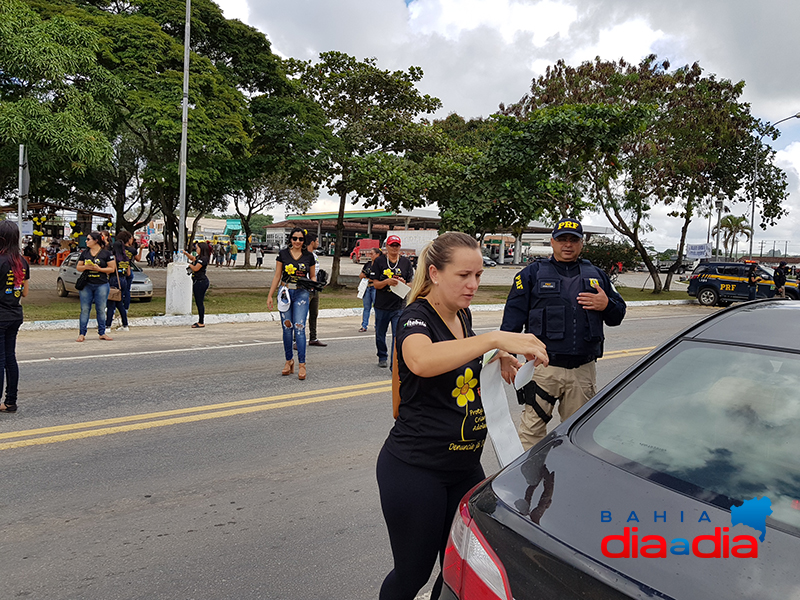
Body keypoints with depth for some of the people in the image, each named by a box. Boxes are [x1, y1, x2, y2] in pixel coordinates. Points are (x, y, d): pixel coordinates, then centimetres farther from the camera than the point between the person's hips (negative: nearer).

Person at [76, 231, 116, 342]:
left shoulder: (106, 253, 0)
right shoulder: (84, 253, 11)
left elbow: (112, 268, -2)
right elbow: (78, 267, 13)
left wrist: (100, 269, -15)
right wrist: (85, 267, -8)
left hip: (101, 285, -3)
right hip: (86, 285, 3)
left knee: (101, 309, 3)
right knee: (85, 309, 1)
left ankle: (102, 333, 13)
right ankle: (82, 334, 6)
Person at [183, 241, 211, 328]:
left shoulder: (203, 258, -17)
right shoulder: (199, 257, 14)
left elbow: (195, 268, -21)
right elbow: (192, 258, 34)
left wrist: (190, 265, -1)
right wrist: (186, 253, 18)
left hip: (200, 281, -11)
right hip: (198, 281, 11)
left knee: (200, 302, -6)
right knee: (199, 302, 14)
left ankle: (201, 323, -2)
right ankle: (200, 321, 22)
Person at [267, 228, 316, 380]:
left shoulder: (309, 256, 5)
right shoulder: (283, 254, 4)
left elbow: (313, 276, 15)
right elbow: (277, 276, 6)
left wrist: (313, 283, -9)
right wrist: (270, 296, 3)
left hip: (301, 294, -1)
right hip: (285, 293, 1)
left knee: (299, 327, -10)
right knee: (287, 328, 5)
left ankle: (301, 364, -8)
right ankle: (289, 361, 18)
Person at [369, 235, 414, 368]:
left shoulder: (406, 262, 6)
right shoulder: (379, 261, 2)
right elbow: (375, 284, -2)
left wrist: (403, 283, -15)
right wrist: (387, 282, -21)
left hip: (399, 306, -1)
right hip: (381, 306, 1)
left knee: (398, 335, -10)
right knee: (380, 334, 15)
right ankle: (382, 357, 38)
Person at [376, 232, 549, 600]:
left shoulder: (463, 315, 7)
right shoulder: (417, 317, -16)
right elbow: (421, 361, -40)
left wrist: (495, 361, 4)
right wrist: (495, 338, -43)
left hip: (465, 468, 7)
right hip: (414, 469, -7)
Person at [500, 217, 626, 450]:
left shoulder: (596, 275, 15)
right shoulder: (532, 274, 5)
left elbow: (618, 315, 18)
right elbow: (512, 318, 0)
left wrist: (606, 306, -6)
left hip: (584, 371, 3)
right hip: (543, 368, -3)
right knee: (532, 429, -3)